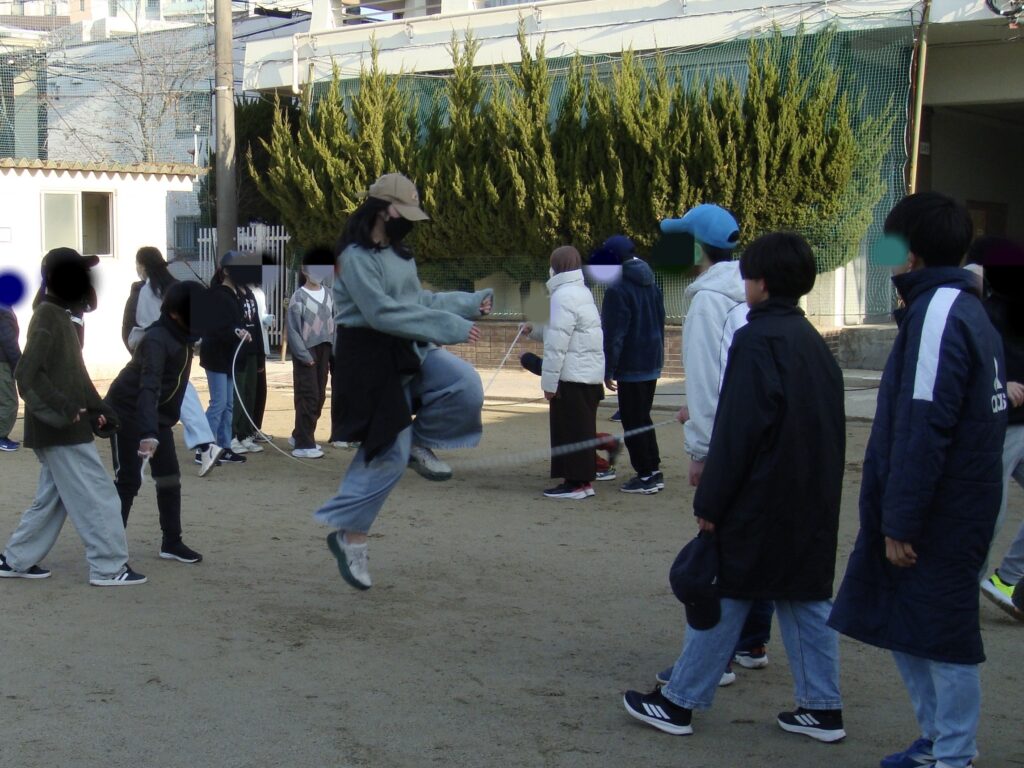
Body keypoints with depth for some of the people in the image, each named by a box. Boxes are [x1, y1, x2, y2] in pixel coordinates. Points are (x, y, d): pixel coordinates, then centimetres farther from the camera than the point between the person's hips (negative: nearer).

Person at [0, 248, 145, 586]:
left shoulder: (61, 317, 15)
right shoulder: (49, 318, -15)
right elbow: (27, 373, -23)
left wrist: (97, 409, 12)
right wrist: (65, 409, -26)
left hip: (61, 430, 10)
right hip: (63, 431, -10)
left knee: (52, 496, 17)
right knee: (97, 497, -4)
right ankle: (109, 567, 2)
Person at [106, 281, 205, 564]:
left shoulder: (183, 334, -5)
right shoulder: (156, 340, -30)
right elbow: (148, 388, -42)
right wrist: (148, 433, -51)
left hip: (159, 416, 8)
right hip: (127, 413, -8)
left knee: (170, 477, 8)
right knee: (128, 480, -7)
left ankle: (171, 543, 18)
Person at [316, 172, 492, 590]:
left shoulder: (398, 252, 15)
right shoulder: (356, 256, -15)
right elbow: (382, 311, -25)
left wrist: (470, 303, 12)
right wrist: (448, 327, -26)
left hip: (411, 350, 8)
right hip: (372, 357, -8)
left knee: (467, 388, -19)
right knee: (388, 452, -7)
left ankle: (420, 443, 6)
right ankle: (350, 537, 7)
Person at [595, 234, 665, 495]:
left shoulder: (618, 290, -17)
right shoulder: (651, 285, 10)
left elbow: (614, 334, -18)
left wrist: (609, 370, -13)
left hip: (631, 366, -8)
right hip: (652, 363, 8)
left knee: (633, 422, 0)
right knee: (643, 419, 17)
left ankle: (646, 476, 1)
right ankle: (654, 472, 19)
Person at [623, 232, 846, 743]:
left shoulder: (757, 340, -15)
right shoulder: (813, 341, 10)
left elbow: (737, 432, -18)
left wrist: (710, 502, -13)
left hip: (760, 503, -8)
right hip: (813, 504, 8)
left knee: (723, 598, 0)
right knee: (806, 599, 13)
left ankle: (679, 702, 9)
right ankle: (822, 708, 16)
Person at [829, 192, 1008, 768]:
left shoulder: (939, 311, -17)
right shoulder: (970, 310, 15)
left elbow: (924, 426, -22)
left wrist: (902, 521, -19)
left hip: (938, 516, -10)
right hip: (964, 502, 10)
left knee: (940, 632, 0)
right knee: (906, 623, 17)